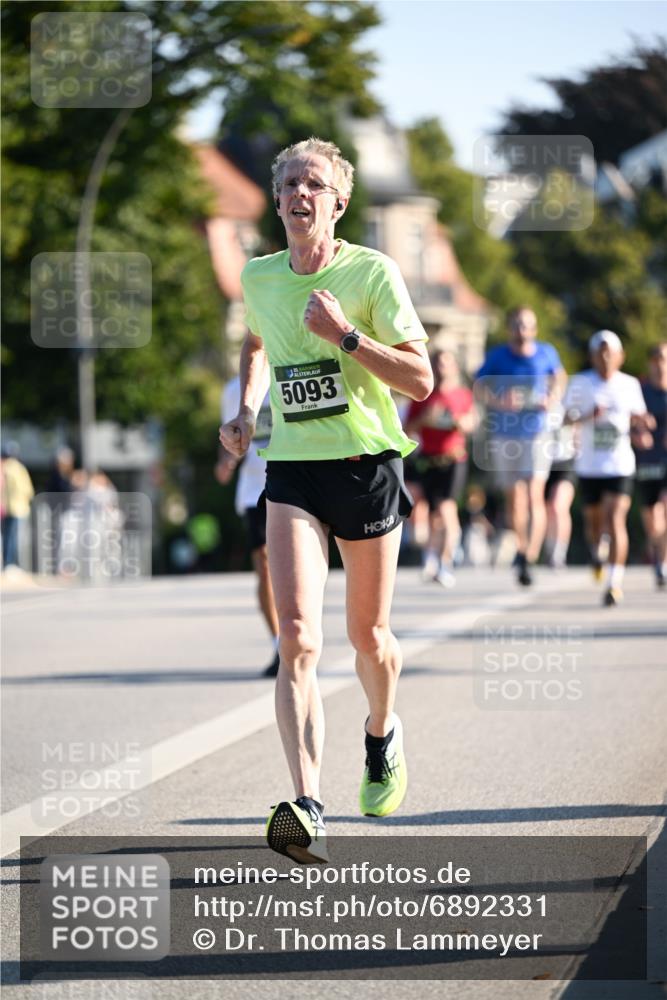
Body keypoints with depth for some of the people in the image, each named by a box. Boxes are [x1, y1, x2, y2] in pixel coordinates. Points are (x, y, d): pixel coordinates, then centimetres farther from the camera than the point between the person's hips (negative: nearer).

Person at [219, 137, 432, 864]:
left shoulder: (372, 273, -7)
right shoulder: (258, 278, 5)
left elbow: (421, 380, -11)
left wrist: (344, 335, -21)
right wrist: (246, 410, 13)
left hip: (368, 464, -2)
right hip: (291, 470, 2)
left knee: (368, 635, 12)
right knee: (296, 638, -16)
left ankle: (382, 737, 47)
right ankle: (307, 809, -26)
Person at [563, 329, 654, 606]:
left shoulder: (630, 384, 3)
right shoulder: (580, 383, -2)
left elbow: (637, 417, 15)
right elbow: (567, 417, -6)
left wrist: (641, 430, -7)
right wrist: (588, 416, -25)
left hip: (620, 466, -1)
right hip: (589, 466, 1)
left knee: (615, 521, -14)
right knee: (594, 521, 13)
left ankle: (615, 583, -14)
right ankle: (597, 553, 49)